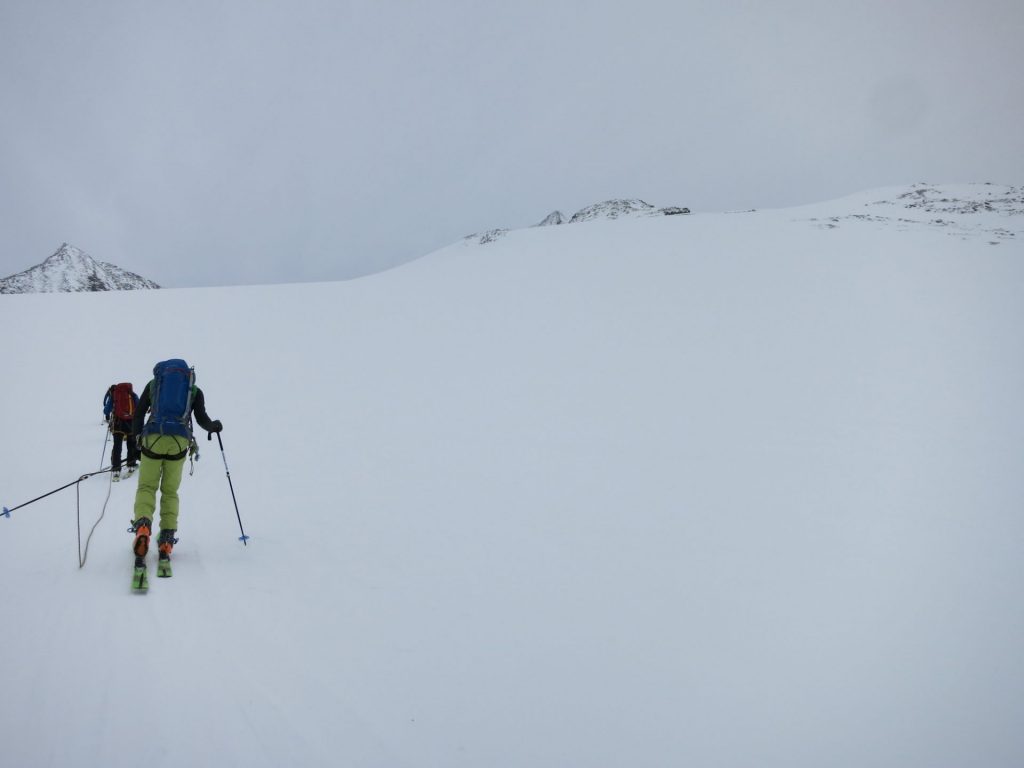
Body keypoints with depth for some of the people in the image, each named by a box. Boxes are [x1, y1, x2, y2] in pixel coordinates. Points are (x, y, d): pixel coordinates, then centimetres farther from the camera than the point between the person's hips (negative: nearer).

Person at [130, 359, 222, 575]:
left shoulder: (153, 383, 17)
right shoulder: (195, 390, 14)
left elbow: (139, 412, 11)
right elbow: (201, 418, 4)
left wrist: (137, 436, 22)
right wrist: (213, 426, 23)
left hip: (153, 438, 0)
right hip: (179, 441, 1)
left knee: (146, 487, 3)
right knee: (170, 492, 10)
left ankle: (142, 527, -26)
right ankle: (166, 543, 1)